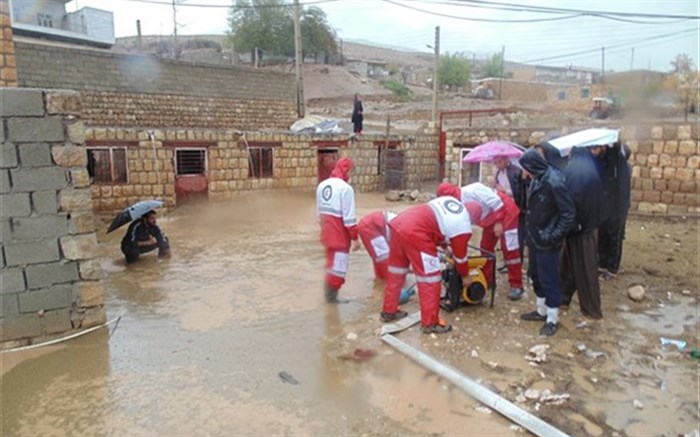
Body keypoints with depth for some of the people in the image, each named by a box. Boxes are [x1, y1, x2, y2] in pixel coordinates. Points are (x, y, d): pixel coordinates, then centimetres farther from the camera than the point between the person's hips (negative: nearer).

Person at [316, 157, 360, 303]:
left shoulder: (321, 185, 9)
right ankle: (332, 296, 12)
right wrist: (355, 238, -12)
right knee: (338, 266, 3)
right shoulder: (345, 188, -16)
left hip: (327, 233, 8)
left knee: (331, 263, 21)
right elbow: (349, 217, -18)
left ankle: (329, 293, 32)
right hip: (340, 235, -8)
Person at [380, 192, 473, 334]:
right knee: (430, 279, 6)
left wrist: (442, 242, 36)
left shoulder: (450, 199, 21)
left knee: (396, 273, 22)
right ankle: (430, 323, 14)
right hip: (415, 233, -9)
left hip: (398, 222, 9)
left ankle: (389, 311, 35)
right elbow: (460, 256, 14)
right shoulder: (463, 227, 2)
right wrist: (465, 276, 31)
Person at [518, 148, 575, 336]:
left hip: (547, 242, -9)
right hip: (534, 238, 9)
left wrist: (554, 235, -20)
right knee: (536, 276, 19)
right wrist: (529, 232, 11)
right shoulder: (537, 180, 5)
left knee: (549, 279, 2)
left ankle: (552, 319, 16)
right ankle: (541, 311, 35)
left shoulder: (553, 183, -22)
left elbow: (569, 213, -21)